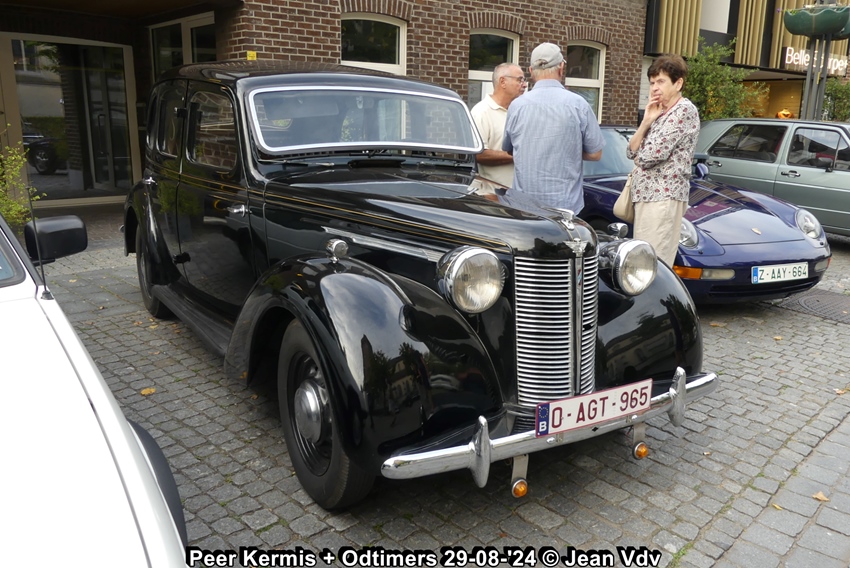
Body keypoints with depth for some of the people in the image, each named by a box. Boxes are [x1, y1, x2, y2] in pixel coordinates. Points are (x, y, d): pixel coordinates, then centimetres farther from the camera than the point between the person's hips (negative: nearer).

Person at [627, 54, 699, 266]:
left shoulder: (684, 110, -8)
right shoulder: (659, 113, 19)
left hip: (663, 196, -9)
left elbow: (652, 154, -18)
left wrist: (640, 159, 4)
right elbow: (631, 152, 12)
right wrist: (646, 121, 1)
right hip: (646, 193, 9)